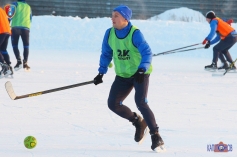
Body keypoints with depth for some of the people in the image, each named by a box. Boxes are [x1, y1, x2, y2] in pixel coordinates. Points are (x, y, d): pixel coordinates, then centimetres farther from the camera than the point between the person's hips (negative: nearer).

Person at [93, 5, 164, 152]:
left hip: (140, 73, -6)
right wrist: (101, 72, 5)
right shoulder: (110, 34, -4)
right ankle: (138, 122, 22)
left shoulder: (135, 33, -22)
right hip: (123, 75, 6)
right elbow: (106, 54, 10)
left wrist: (141, 70, -42)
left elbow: (147, 53, -28)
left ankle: (156, 136, -12)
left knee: (141, 102, -22)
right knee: (113, 104, -2)